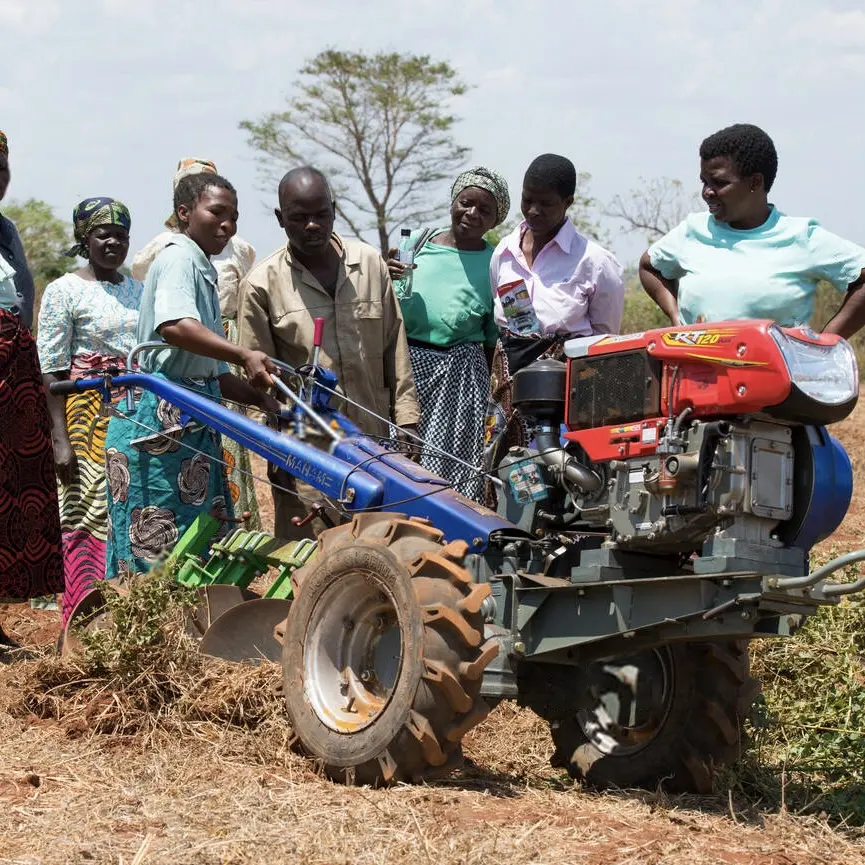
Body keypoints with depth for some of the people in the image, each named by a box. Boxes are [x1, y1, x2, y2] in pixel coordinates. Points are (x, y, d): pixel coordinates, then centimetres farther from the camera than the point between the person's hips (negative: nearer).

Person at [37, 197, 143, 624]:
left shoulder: (138, 291, 14)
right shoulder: (64, 290, -2)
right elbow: (51, 372, -6)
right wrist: (61, 440, -13)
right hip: (89, 416, -5)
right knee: (89, 514, -6)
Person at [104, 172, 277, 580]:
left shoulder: (203, 272, 23)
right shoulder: (179, 258, -6)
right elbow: (174, 325, -29)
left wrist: (262, 398, 9)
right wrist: (243, 356, -37)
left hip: (192, 423, 10)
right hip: (161, 418, -10)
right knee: (154, 544, -10)